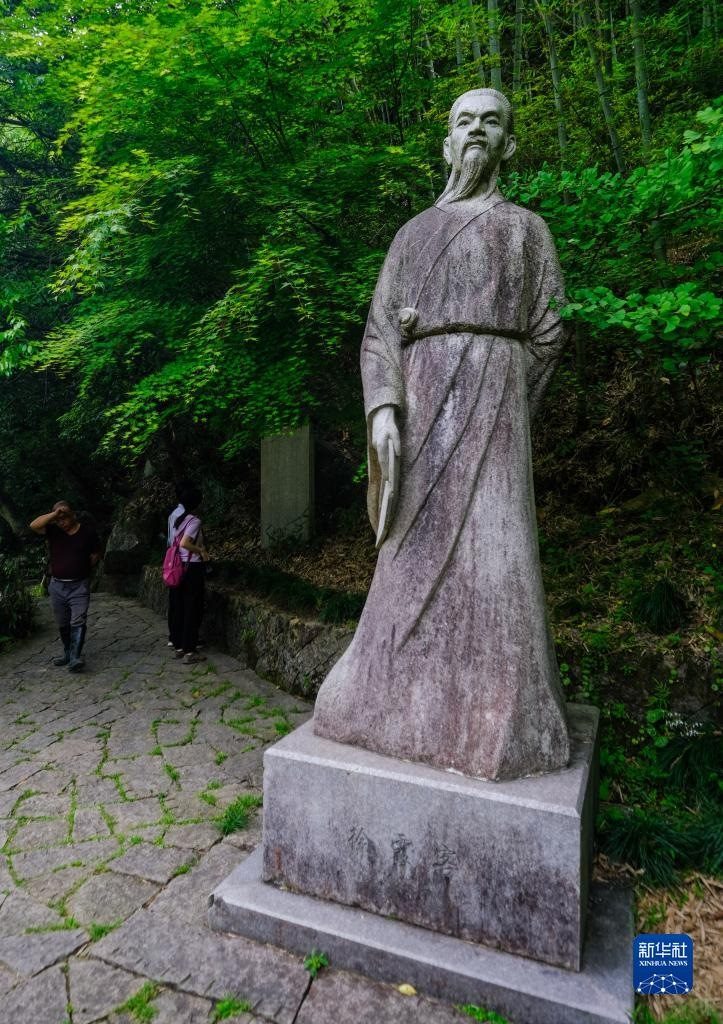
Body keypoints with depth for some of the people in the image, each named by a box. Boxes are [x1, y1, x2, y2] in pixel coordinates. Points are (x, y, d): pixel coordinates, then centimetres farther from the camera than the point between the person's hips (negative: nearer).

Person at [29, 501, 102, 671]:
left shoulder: (88, 532, -4)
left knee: (78, 622, -13)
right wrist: (54, 514, -22)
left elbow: (95, 556, 7)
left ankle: (75, 657, -16)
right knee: (63, 624, 14)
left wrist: (82, 568, 2)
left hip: (79, 586, -3)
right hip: (57, 586, 3)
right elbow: (34, 526, -17)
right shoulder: (53, 530, 1)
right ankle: (67, 653, 27)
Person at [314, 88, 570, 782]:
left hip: (491, 401, -2)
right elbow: (379, 332, 9)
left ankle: (494, 716, 1)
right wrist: (383, 407, -8)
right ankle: (409, 699, 13)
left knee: (489, 548, -9)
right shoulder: (413, 233, 19)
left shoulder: (526, 228, 15)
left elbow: (547, 334, 11)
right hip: (419, 401, 2)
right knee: (419, 550, 1)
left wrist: (498, 407, 5)